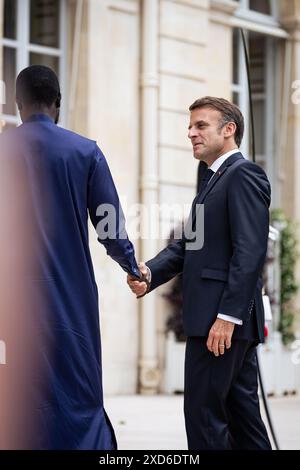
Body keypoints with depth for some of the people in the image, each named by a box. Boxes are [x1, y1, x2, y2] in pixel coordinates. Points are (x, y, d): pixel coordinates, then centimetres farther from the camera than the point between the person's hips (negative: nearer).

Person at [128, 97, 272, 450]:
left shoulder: (243, 175, -10)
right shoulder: (214, 179, 21)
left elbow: (249, 251, -19)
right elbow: (187, 244, 16)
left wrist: (227, 315, -24)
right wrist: (150, 272, -2)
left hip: (224, 318, -10)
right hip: (218, 316, 10)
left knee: (203, 412, -8)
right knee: (241, 410, 11)